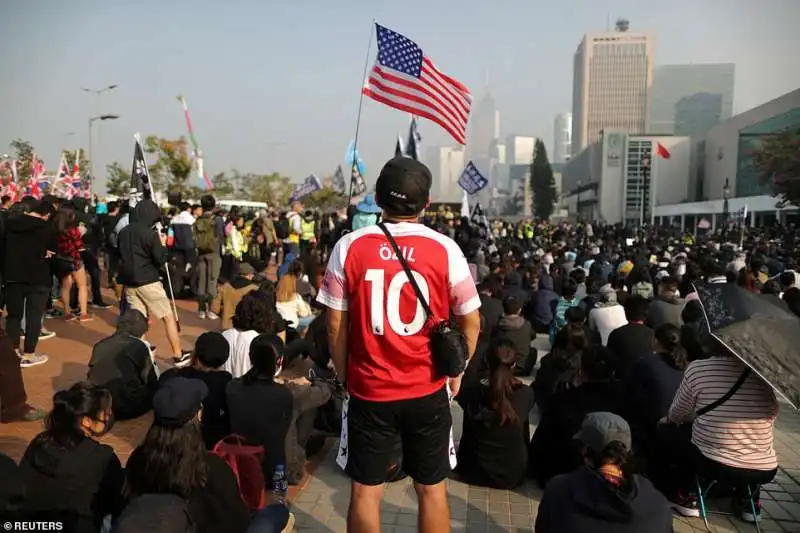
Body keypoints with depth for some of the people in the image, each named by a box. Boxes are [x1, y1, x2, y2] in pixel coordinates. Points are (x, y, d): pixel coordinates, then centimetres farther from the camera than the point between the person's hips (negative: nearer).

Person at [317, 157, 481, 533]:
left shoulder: (349, 247, -8)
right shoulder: (445, 250, -9)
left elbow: (335, 324, -4)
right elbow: (471, 322, -2)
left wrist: (344, 375, 11)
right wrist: (455, 372, 13)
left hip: (368, 390, 0)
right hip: (428, 391, 0)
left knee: (365, 490, 15)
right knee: (432, 489, 17)